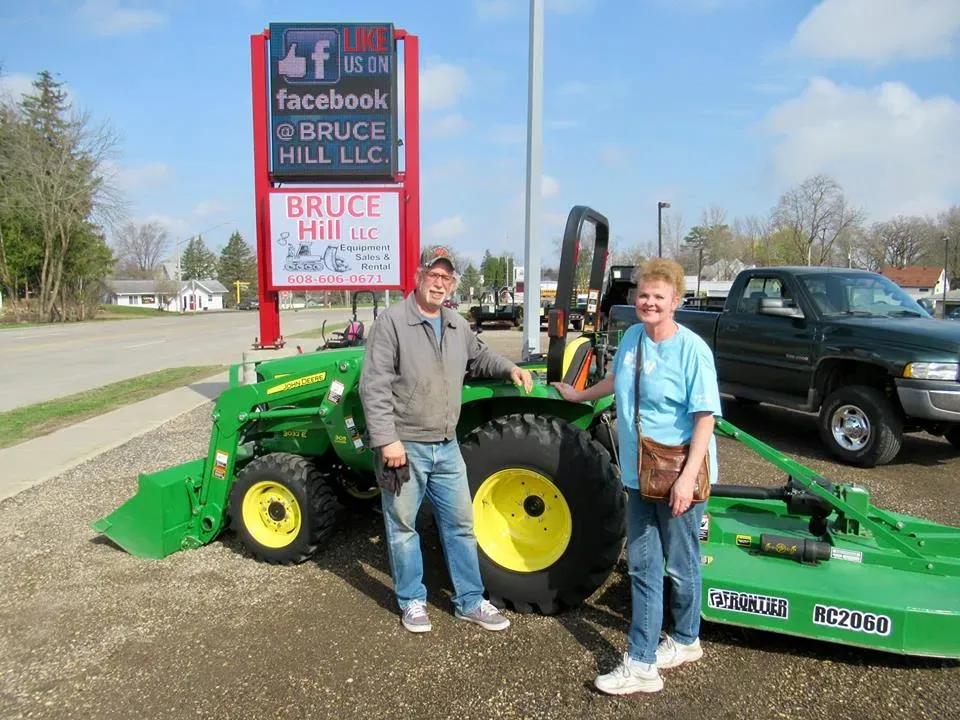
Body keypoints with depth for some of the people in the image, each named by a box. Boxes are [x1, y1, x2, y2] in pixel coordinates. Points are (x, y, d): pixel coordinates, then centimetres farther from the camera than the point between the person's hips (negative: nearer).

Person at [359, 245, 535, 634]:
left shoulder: (457, 325, 9)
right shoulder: (392, 320, -12)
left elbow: (478, 356, 30)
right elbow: (374, 386, -17)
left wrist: (510, 368, 12)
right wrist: (386, 440, -21)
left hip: (446, 446, 6)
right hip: (404, 447, -6)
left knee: (461, 525, 12)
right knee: (403, 527, 10)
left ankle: (470, 601, 27)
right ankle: (412, 600, 28)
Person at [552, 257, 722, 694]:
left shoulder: (692, 349, -16)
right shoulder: (631, 337, 4)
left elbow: (705, 418, -18)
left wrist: (688, 477, -24)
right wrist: (579, 395, 35)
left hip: (678, 480, -6)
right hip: (639, 476, 6)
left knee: (680, 567, 12)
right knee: (643, 568, 10)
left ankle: (685, 640, 37)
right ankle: (641, 664, 20)